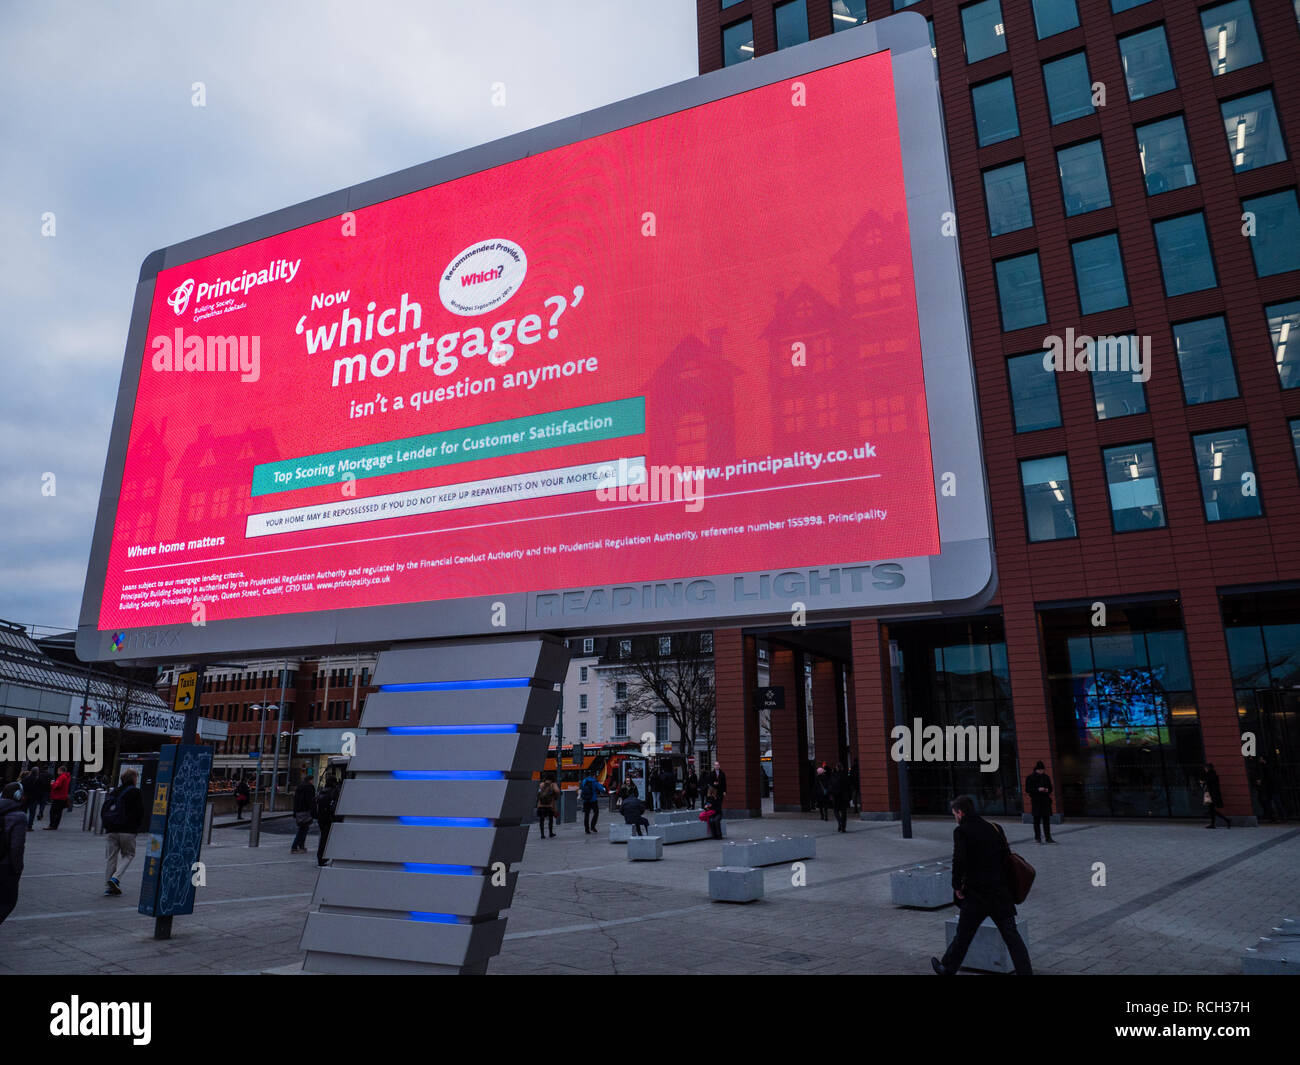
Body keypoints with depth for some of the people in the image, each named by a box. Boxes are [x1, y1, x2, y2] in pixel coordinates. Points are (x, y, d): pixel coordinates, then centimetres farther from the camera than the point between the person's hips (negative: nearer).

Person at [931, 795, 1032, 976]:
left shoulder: (961, 831, -10)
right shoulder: (994, 828, 8)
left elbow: (959, 860, -22)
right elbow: (1006, 855, 9)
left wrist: (957, 886, -10)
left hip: (976, 894, -4)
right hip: (1001, 892, 4)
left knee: (963, 934, 11)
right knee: (1011, 935, 6)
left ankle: (948, 969, 27)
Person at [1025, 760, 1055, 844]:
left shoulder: (1046, 777, 10)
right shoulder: (1030, 778, -2)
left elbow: (1050, 788, 18)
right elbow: (1027, 790, -6)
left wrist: (1047, 790, -6)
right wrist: (1038, 789, -18)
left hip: (1045, 800, 3)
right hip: (1036, 801, -3)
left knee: (1046, 819, 0)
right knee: (1037, 819, 1)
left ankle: (1048, 837, 5)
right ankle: (1037, 838, 8)